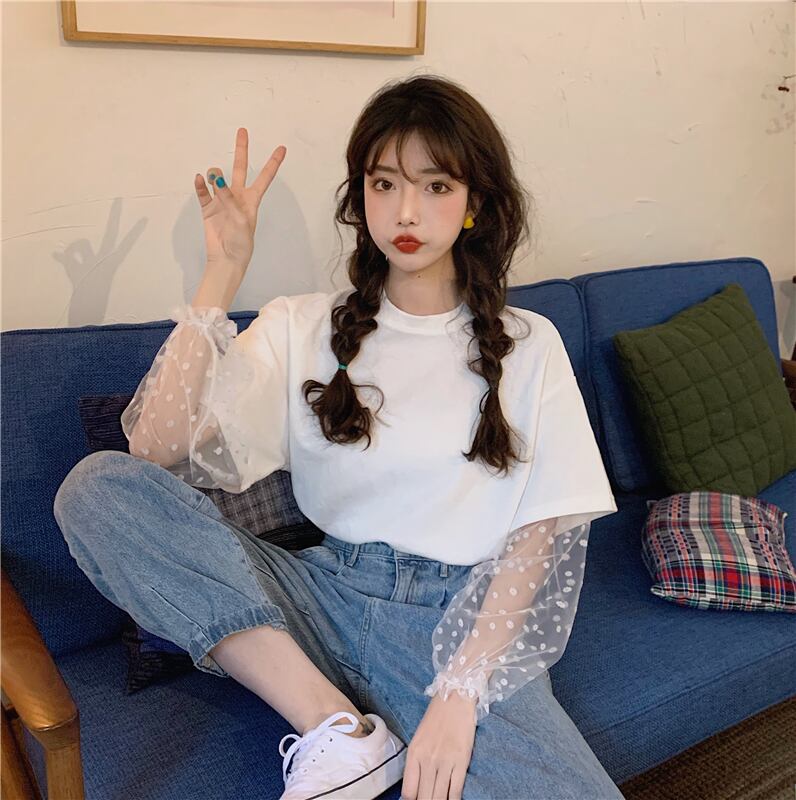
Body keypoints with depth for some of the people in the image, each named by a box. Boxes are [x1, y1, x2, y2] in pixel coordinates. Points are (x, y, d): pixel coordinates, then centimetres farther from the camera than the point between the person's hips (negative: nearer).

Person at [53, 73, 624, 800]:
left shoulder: (528, 346, 5)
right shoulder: (302, 327, 6)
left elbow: (542, 532, -2)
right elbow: (157, 450, -7)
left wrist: (461, 693, -15)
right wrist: (223, 275, -11)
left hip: (462, 618, -2)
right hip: (329, 599, 3)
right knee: (97, 486, -17)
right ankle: (335, 726, -17)